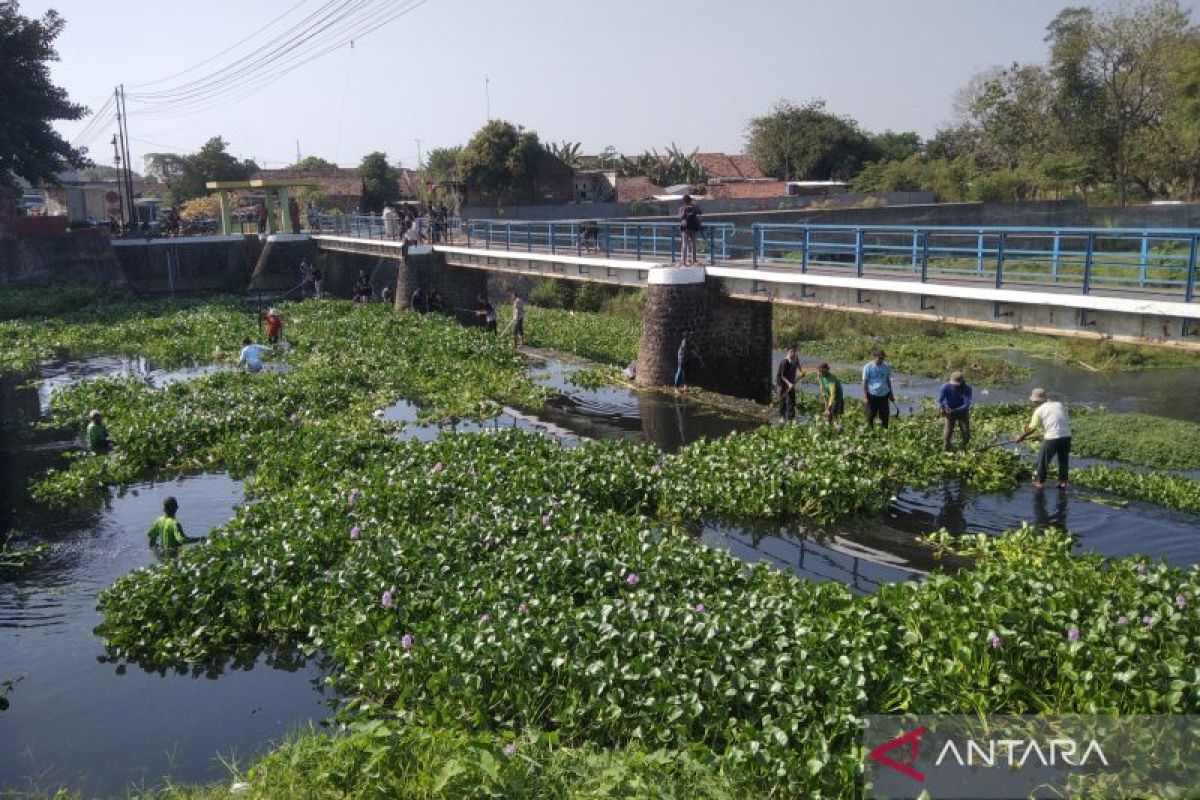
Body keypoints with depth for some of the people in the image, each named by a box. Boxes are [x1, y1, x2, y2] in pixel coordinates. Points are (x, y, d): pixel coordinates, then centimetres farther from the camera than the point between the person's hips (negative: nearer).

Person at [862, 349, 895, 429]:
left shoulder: (886, 367, 7)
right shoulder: (868, 367, -5)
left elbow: (888, 381, 18)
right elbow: (864, 382, -4)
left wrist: (891, 394, 20)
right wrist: (865, 396, -9)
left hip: (884, 395, 4)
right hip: (872, 395, -4)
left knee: (885, 415, 6)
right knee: (871, 416, 3)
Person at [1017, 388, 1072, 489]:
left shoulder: (1039, 410, 2)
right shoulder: (1059, 404, 13)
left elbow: (1032, 429, 4)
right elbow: (1067, 421, 15)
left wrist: (1021, 436, 19)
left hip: (1052, 438, -4)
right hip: (1066, 435, 4)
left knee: (1043, 459, 13)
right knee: (1064, 459, 20)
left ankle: (1040, 481, 21)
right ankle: (1063, 481, 25)